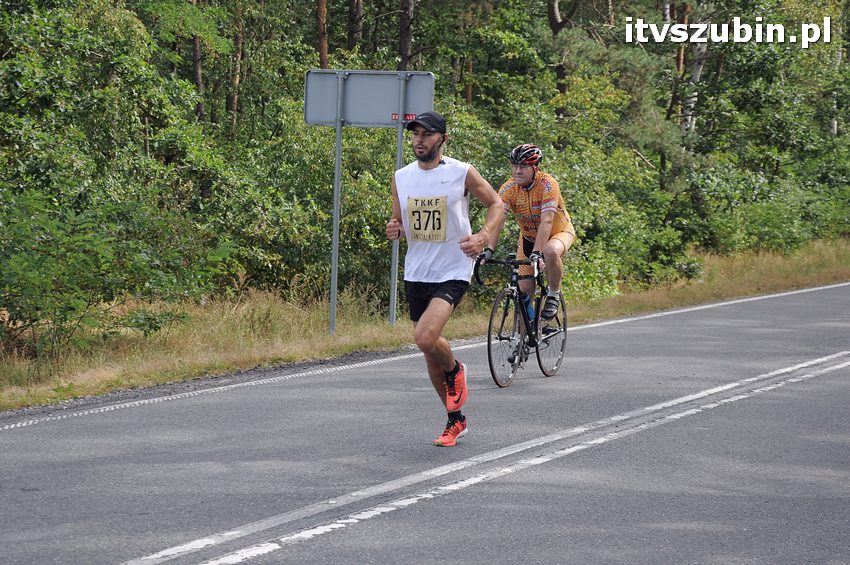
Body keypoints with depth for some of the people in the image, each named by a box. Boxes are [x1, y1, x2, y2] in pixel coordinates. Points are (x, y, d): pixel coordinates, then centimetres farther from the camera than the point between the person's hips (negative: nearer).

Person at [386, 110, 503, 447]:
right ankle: (455, 420, 28)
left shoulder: (462, 173, -7)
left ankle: (455, 371, 9)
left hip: (453, 272, -5)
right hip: (416, 274, 5)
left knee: (425, 338, -26)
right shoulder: (401, 177, 5)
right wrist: (393, 230, -8)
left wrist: (483, 237, -12)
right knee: (431, 352, 11)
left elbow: (495, 204, 5)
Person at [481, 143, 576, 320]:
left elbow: (546, 221, -37)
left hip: (559, 232, -4)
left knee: (551, 252, -39)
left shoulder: (547, 184, -28)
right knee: (525, 289, -7)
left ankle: (554, 295, -14)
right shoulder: (508, 189, -17)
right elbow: (498, 221, -26)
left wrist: (537, 252, -47)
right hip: (529, 237, 4)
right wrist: (488, 250, -40)